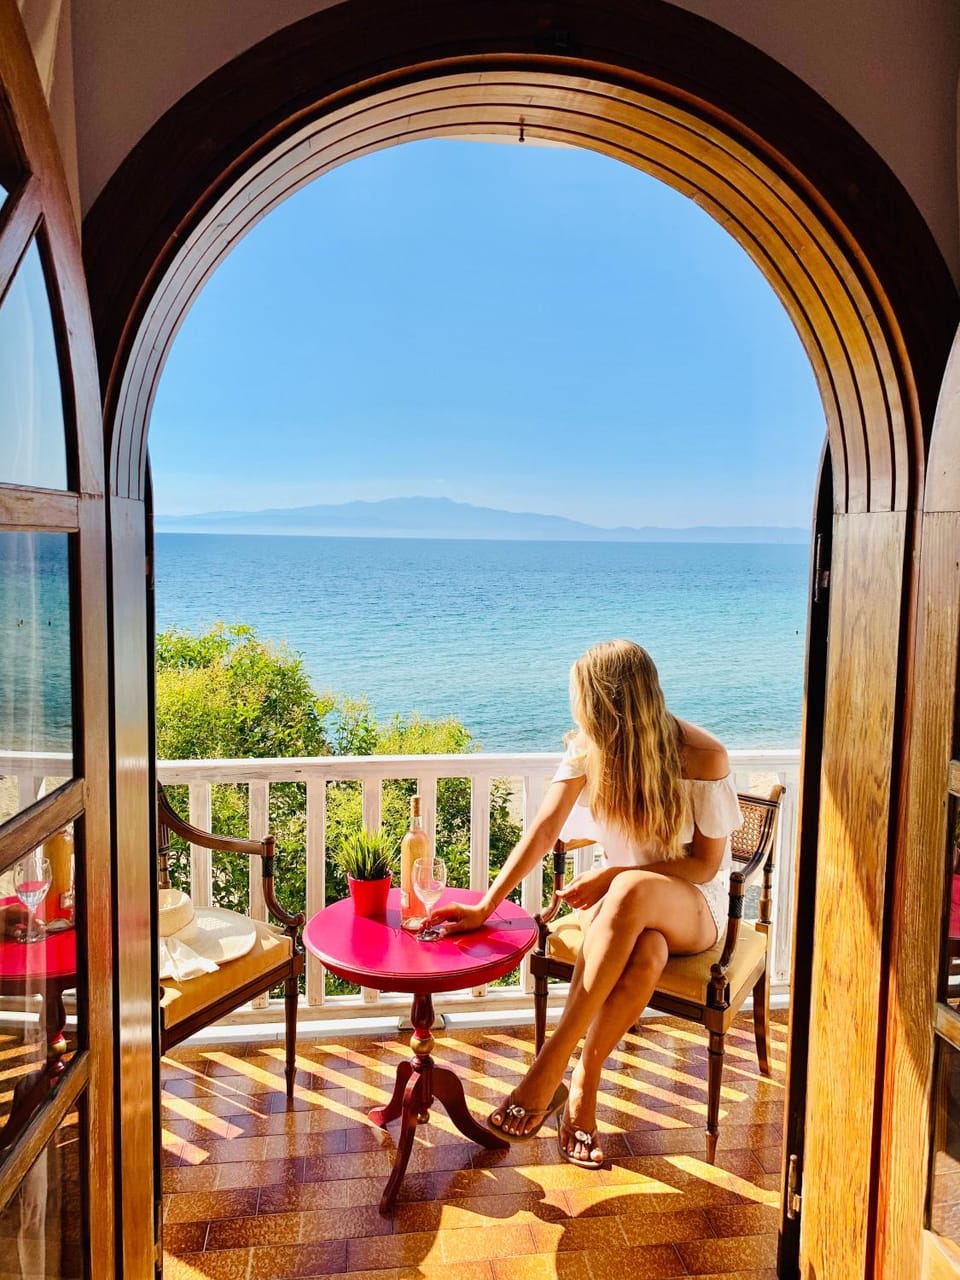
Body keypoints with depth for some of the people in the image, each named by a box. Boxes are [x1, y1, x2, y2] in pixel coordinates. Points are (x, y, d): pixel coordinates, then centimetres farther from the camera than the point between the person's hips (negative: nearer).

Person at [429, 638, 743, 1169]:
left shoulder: (703, 756, -18)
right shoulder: (590, 746, -8)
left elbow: (706, 863, -13)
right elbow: (544, 828, -12)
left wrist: (612, 877, -24)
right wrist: (485, 907, -20)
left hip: (694, 906, -2)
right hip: (627, 905, 2)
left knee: (633, 892, -40)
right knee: (645, 953, -38)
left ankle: (552, 1069, -35)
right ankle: (582, 1092, -22)